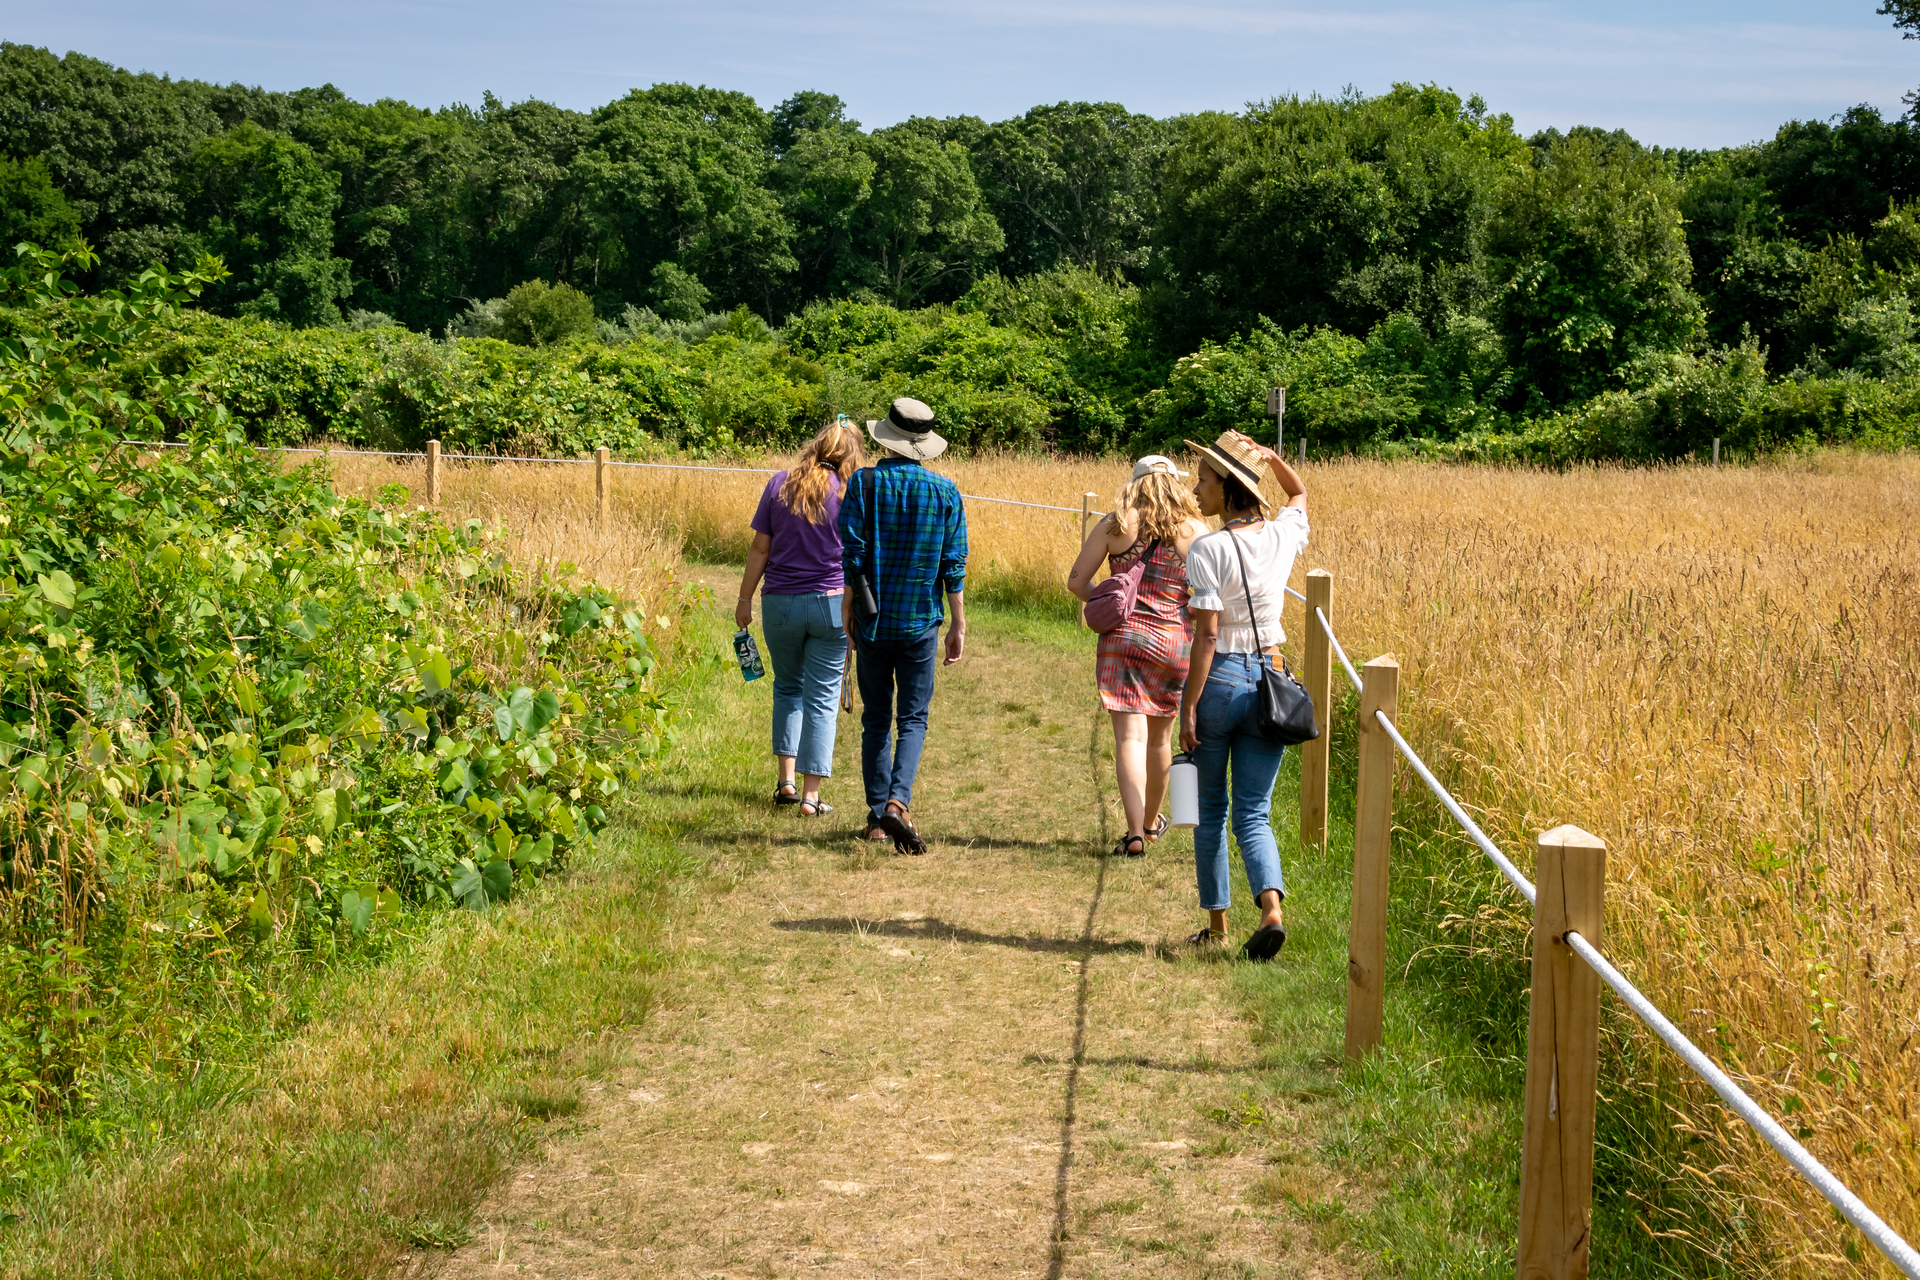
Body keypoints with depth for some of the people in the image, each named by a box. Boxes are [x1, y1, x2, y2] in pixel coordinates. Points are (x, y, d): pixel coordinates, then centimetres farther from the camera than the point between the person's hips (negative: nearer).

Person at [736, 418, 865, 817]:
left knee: (787, 688, 21)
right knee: (822, 697, 4)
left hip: (780, 603, 2)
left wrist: (744, 598, 9)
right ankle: (811, 795, 3)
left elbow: (760, 547, 1)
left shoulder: (781, 484, 1)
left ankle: (786, 780, 14)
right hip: (831, 604, -2)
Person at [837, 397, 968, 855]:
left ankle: (878, 816, 13)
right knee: (913, 718, 5)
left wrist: (848, 613, 1)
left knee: (876, 719, 11)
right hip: (920, 622, 0)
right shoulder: (945, 491, -2)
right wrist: (959, 625, 6)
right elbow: (954, 564, -1)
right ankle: (898, 801, -16)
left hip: (872, 622, 0)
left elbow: (851, 555, -8)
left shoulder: (865, 484, -6)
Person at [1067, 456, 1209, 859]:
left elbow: (1076, 581, 0)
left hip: (1122, 638, -1)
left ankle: (1135, 832, -18)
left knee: (1130, 736, -5)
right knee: (1160, 737, 18)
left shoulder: (1117, 524, -1)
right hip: (1174, 642, 1)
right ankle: (1152, 821, 37)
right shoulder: (1196, 531, -1)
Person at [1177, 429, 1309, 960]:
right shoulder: (1283, 537, 3)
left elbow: (1206, 635, -17)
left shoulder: (1208, 549, -14)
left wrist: (1189, 707, -13)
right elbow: (1300, 493, 28)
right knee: (1254, 813, 6)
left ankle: (1217, 924, 19)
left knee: (1210, 808, 12)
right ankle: (1271, 907, -18)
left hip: (1218, 679, -4)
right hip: (1268, 678, 4)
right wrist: (1271, 456, 10)